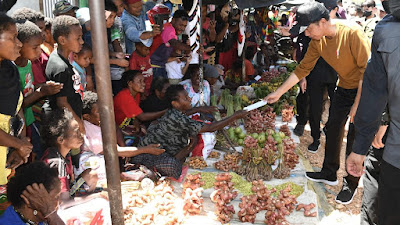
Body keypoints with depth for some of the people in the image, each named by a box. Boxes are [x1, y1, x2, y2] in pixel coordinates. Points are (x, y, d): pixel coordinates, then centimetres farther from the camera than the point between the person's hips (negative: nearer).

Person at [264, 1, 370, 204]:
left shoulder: (352, 34, -27)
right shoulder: (317, 41, -5)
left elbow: (366, 70, -25)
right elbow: (303, 69, 2)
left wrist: (357, 104, -23)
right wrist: (279, 92, 1)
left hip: (364, 90, -7)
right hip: (343, 88, 7)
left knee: (355, 140, -3)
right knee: (332, 130, 13)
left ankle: (350, 184, 14)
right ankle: (329, 174, 30)